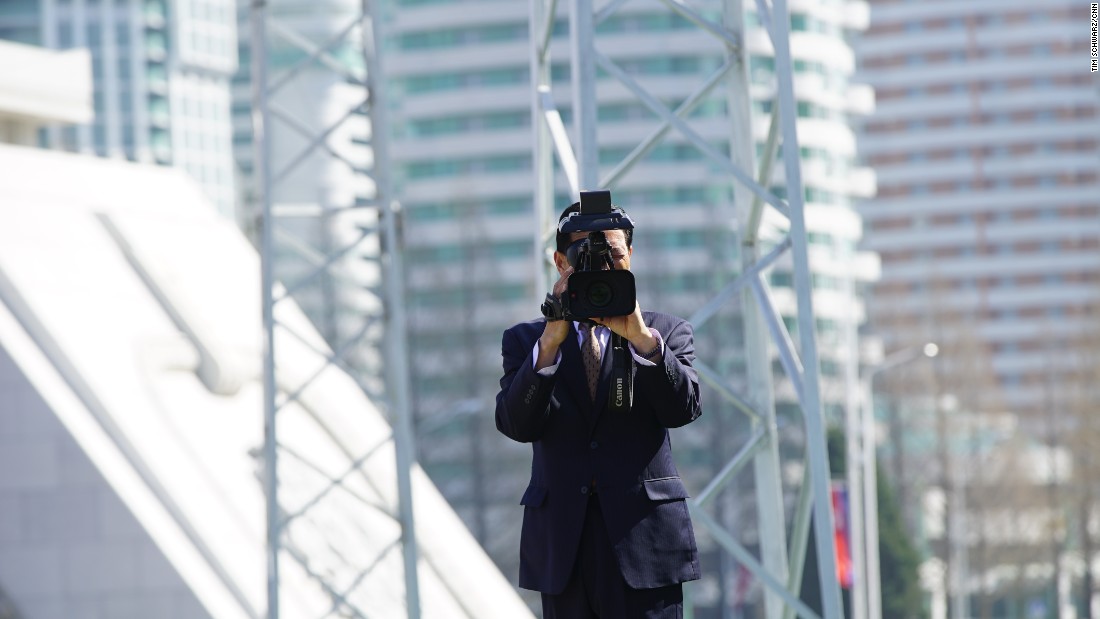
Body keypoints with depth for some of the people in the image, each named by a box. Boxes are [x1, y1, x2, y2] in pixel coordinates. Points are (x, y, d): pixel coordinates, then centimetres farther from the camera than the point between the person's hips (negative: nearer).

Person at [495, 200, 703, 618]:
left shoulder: (667, 333, 11)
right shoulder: (526, 341, 11)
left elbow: (684, 408, -6)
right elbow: (516, 424, -5)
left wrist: (642, 337, -19)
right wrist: (550, 340, -15)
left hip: (644, 539, -1)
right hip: (563, 548, 1)